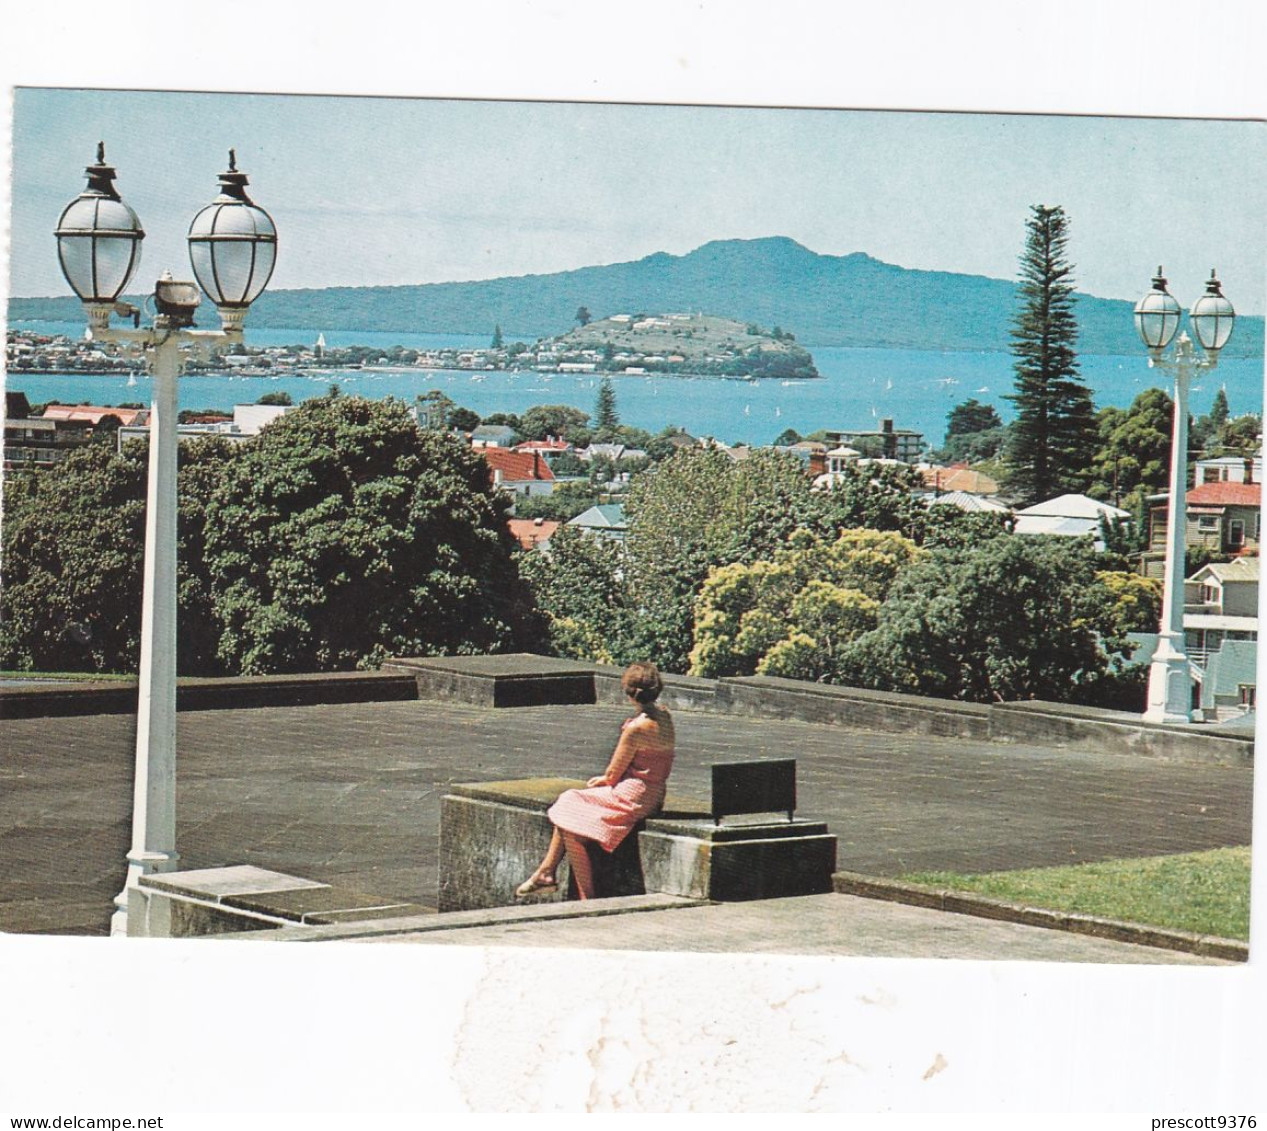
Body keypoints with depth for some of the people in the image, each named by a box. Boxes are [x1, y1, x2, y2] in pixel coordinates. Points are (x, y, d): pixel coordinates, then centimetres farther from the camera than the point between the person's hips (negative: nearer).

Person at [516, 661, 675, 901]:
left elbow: (614, 773, -12)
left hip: (632, 796, -10)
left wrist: (603, 780, 10)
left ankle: (587, 898, -5)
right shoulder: (664, 716, 5)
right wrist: (607, 778, 12)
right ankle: (546, 872, 13)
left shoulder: (637, 727, -22)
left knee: (571, 828, -8)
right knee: (568, 802, 13)